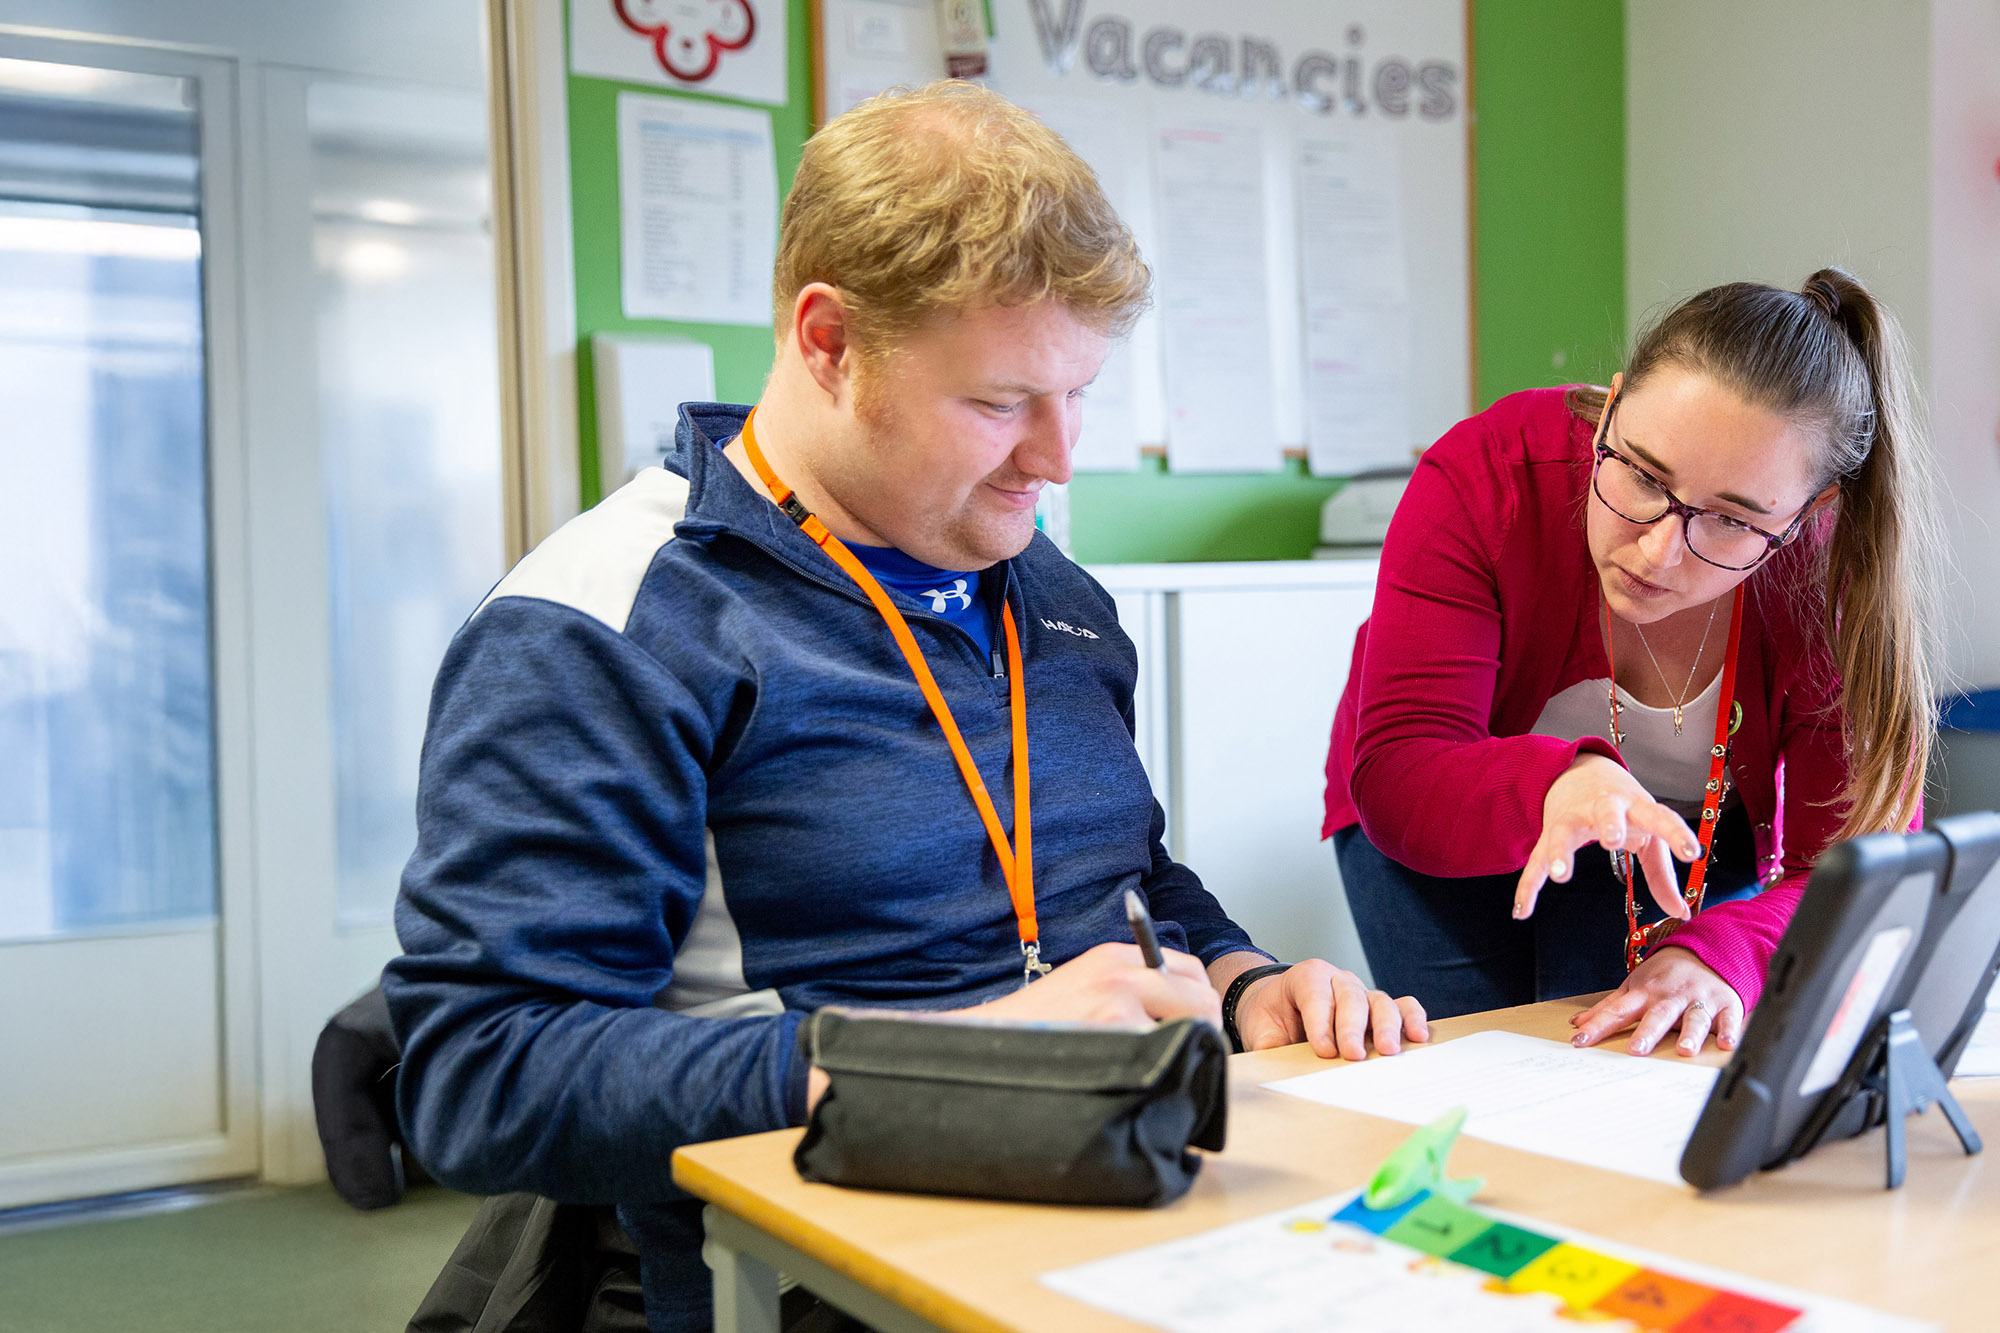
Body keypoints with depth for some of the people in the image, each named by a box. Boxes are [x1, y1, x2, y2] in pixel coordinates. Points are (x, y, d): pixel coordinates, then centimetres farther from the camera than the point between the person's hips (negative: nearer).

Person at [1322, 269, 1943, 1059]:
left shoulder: (1840, 576, -28)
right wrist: (1554, 783, -57)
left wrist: (1720, 954, -47)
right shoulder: (1482, 479, -32)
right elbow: (1395, 782, -35)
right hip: (1447, 819, -1)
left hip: (1695, 839, 1)